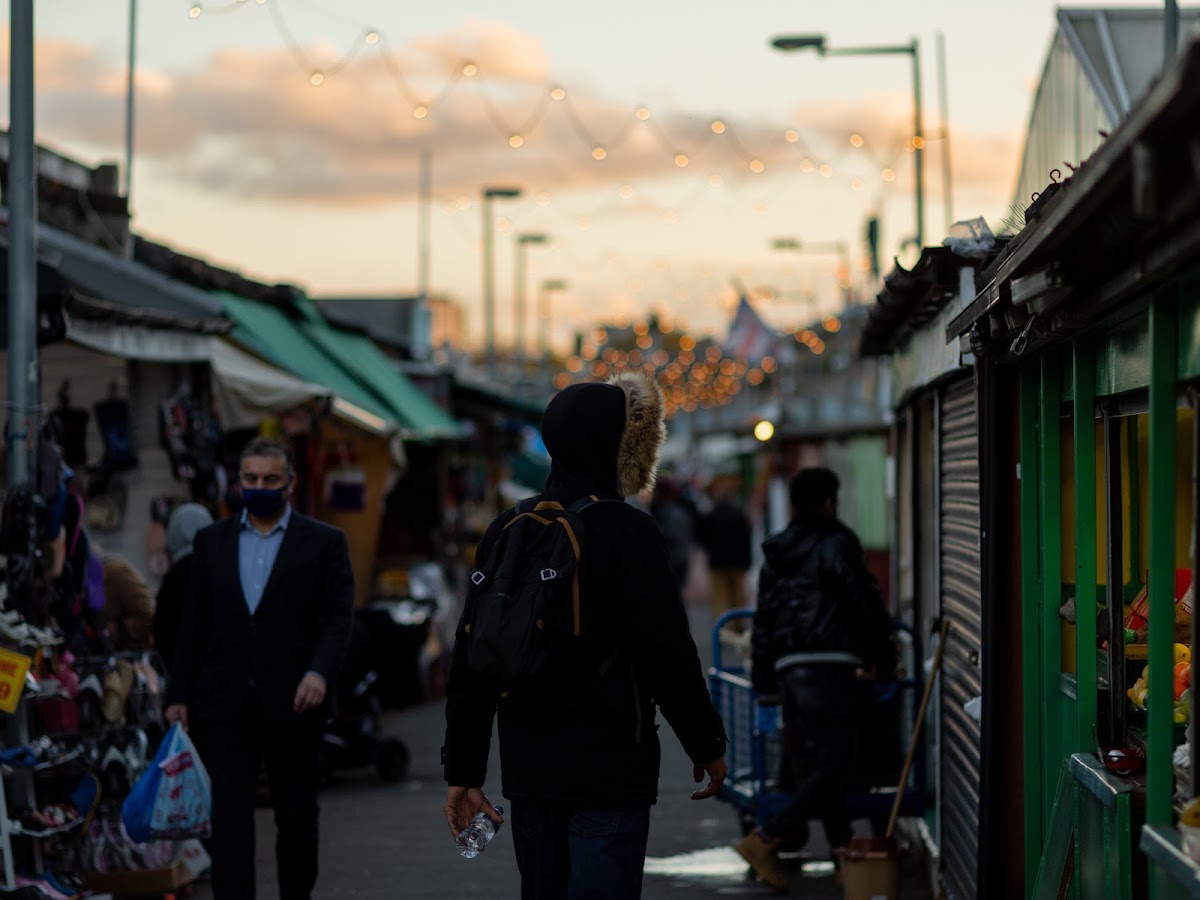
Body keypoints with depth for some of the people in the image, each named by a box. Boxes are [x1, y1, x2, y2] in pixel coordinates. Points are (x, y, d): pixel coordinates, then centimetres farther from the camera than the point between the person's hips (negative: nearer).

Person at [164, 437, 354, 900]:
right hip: (224, 704, 1)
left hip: (292, 703, -1)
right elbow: (192, 623, 11)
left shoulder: (324, 542, 3)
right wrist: (179, 694, 6)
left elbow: (337, 616, -6)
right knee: (228, 814, -7)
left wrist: (320, 672, -23)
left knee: (296, 815, 9)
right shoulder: (211, 540, 11)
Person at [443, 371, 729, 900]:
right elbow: (669, 656, -13)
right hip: (609, 772, -7)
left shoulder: (505, 533, 7)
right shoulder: (628, 532, -12)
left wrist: (463, 771, 14)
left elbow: (469, 663, 9)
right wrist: (707, 745, 1)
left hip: (527, 771, 7)